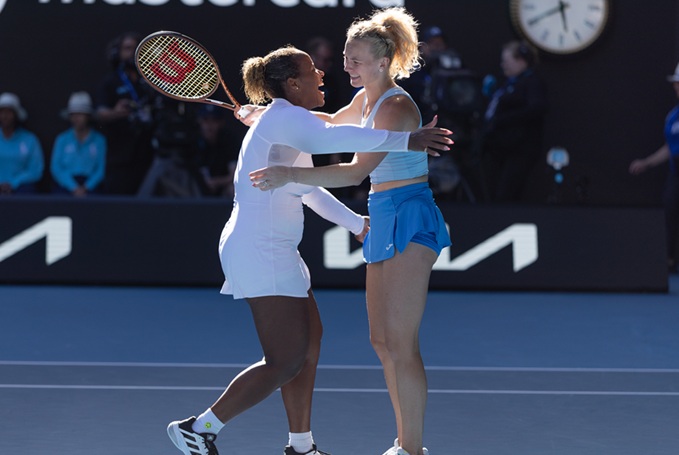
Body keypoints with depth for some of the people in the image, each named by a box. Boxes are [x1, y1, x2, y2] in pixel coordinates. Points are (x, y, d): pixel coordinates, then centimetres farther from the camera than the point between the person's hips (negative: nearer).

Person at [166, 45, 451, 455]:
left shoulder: (289, 123, 18)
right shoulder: (284, 116, -15)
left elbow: (309, 191, 32)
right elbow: (328, 139, -37)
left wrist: (357, 223, 36)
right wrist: (402, 140, -40)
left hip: (276, 250, 11)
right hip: (259, 250, -11)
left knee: (309, 341, 16)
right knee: (287, 363, -11)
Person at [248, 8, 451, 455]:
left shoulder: (395, 107, -17)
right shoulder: (366, 99, 12)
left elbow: (357, 171, -27)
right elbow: (332, 123, 35)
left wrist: (290, 174, -33)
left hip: (409, 221, -10)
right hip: (385, 219, 10)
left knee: (401, 344, -10)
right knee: (382, 341, 12)